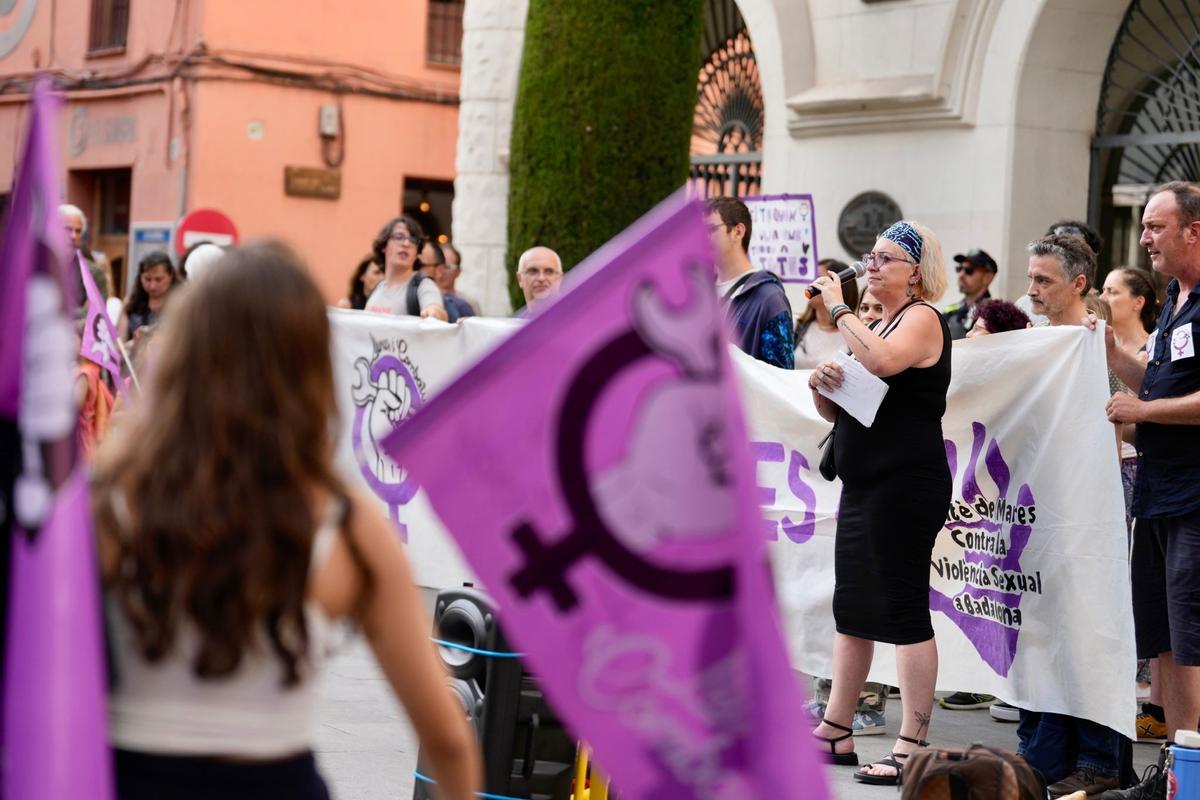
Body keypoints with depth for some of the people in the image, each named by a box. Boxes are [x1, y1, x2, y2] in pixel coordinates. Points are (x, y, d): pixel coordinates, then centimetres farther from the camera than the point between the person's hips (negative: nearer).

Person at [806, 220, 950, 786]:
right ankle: (835, 732, 21)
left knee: (903, 610, -10)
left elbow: (881, 360, -30)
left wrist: (838, 309, -16)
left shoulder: (922, 319, -7)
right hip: (864, 484, 10)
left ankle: (912, 746, -8)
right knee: (851, 609, 13)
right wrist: (820, 384, 0)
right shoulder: (874, 323, 20)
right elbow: (834, 412, 22)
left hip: (905, 485, -10)